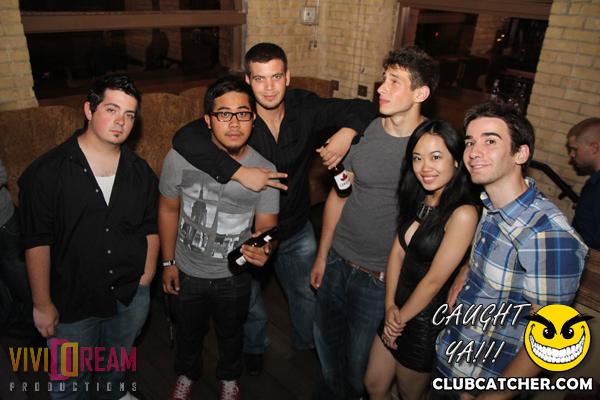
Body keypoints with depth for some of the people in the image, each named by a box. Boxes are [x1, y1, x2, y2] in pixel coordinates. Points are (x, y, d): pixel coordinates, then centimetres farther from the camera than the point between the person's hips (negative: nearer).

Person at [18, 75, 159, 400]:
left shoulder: (141, 173, -1)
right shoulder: (47, 172, -13)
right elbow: (37, 243, -12)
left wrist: (145, 280, 1)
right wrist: (42, 304, -10)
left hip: (131, 298, 4)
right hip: (71, 302, -3)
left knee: (118, 364, 27)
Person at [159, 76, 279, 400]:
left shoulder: (265, 172, -21)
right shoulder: (180, 157, -22)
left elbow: (266, 226, -14)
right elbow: (168, 209, -7)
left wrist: (264, 248, -38)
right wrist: (168, 262, -1)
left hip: (233, 276, 0)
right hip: (186, 271, 1)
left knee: (230, 331, 27)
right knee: (188, 331, 28)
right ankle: (187, 374, 62)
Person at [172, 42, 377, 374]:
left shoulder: (304, 107, -14)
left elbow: (362, 108, -6)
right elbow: (184, 139, -38)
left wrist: (347, 132, -28)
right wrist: (239, 172, -42)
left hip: (297, 230, 3)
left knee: (307, 294, 25)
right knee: (249, 301, 24)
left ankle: (307, 342, 58)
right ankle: (254, 347, 58)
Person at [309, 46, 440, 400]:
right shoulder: (363, 130, -4)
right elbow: (338, 196, 5)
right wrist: (322, 256, 10)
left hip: (380, 277, -4)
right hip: (337, 262, 4)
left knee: (357, 361, 12)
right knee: (326, 343, 22)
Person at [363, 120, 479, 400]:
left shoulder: (463, 214, -25)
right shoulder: (418, 200, 0)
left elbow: (434, 280, -21)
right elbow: (397, 252, 1)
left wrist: (400, 318, -9)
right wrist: (390, 306, -8)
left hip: (427, 320, -7)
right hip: (399, 310, 7)